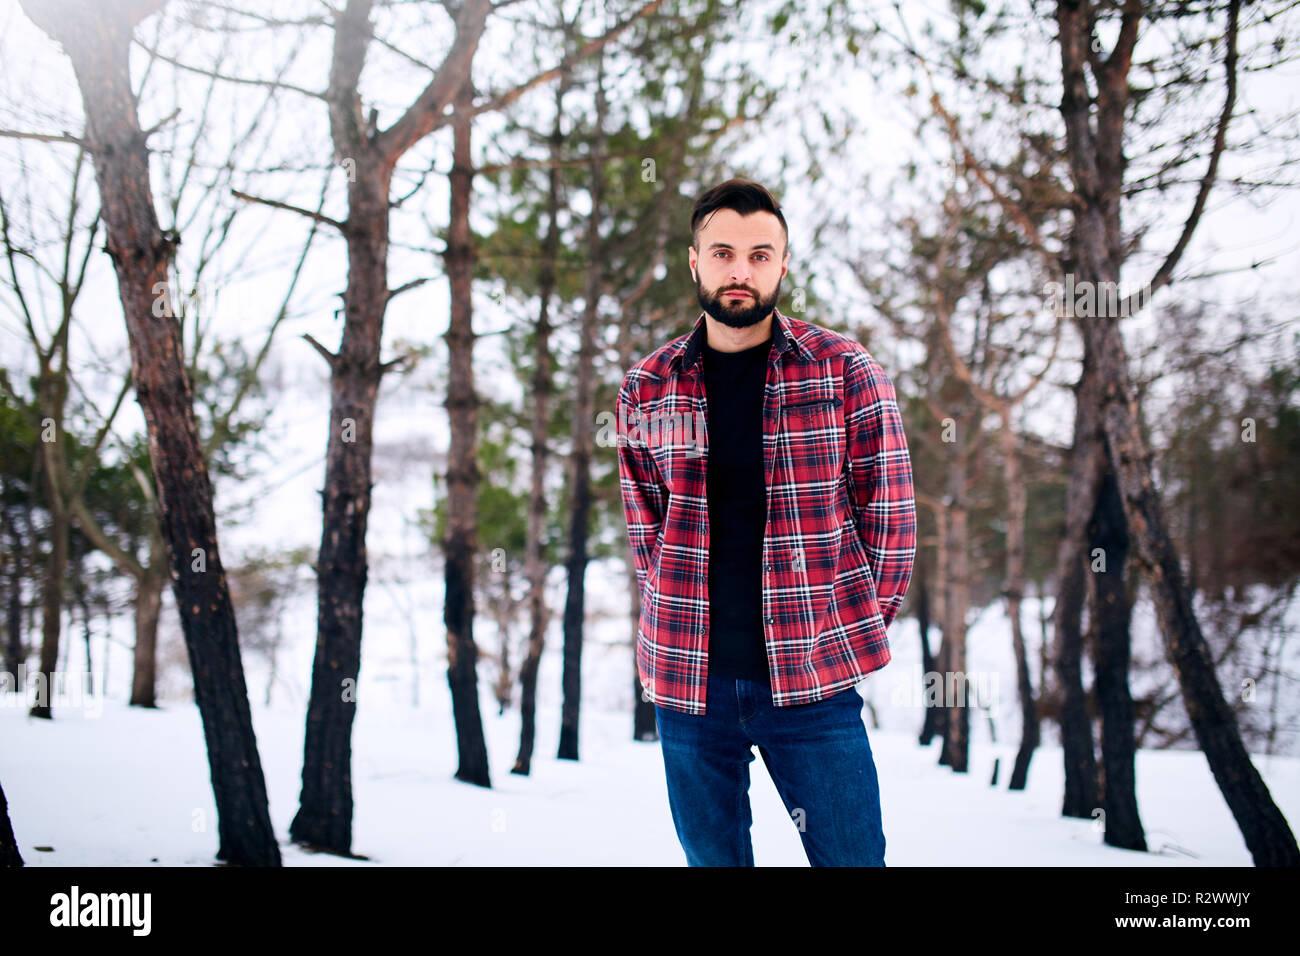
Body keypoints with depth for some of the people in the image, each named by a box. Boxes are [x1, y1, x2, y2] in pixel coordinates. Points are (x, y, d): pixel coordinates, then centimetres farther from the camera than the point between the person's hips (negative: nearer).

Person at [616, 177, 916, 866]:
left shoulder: (845, 372, 0)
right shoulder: (646, 388, 6)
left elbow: (890, 515, 2)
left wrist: (856, 632, 0)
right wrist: (682, 621, 5)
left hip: (812, 680, -2)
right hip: (686, 678, 2)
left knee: (852, 855, 1)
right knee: (712, 857, 11)